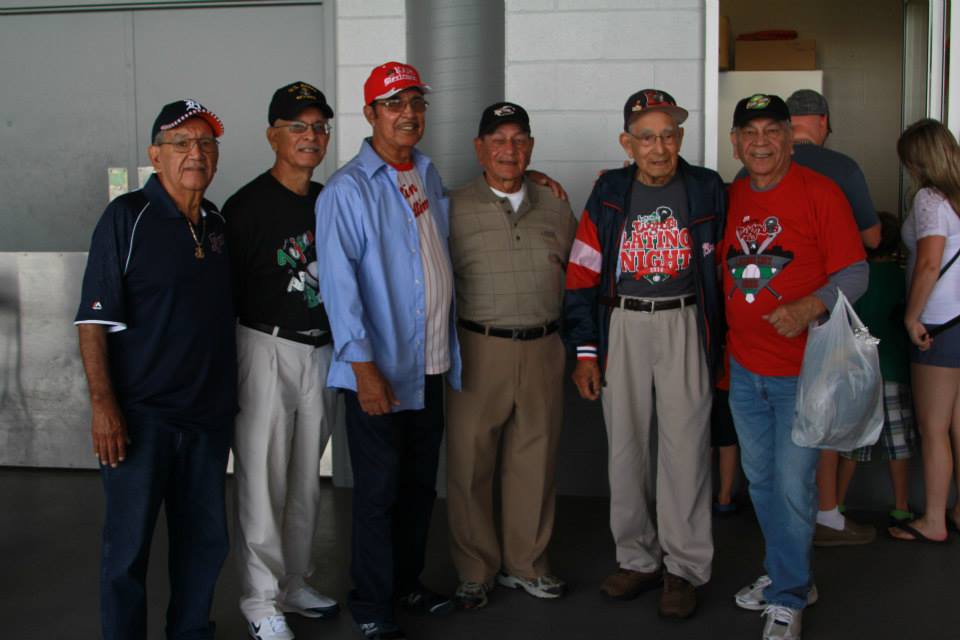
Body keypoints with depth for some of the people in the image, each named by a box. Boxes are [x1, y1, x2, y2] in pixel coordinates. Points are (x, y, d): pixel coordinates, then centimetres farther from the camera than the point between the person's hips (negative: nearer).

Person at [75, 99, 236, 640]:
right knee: (130, 544, 3)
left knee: (205, 539, 14)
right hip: (142, 414, -6)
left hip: (209, 412, 6)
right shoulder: (128, 216, -8)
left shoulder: (216, 223, 10)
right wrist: (103, 404, -18)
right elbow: (94, 318, -12)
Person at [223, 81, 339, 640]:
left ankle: (295, 584, 28)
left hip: (322, 353, 6)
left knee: (307, 479, 15)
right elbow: (227, 293, -10)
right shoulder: (247, 205, -8)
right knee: (263, 483, -2)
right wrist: (230, 368, -12)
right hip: (267, 349, -6)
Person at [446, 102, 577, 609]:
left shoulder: (555, 209, 10)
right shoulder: (454, 210, 0)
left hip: (542, 349, 3)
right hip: (479, 350, -3)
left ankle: (524, 564, 25)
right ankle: (475, 570, 18)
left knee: (535, 461, 9)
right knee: (470, 462, 2)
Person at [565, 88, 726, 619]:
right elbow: (582, 273, 5)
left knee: (684, 446, -2)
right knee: (625, 446, 7)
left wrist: (718, 338, 3)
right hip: (622, 325, 2)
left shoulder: (707, 191, 1)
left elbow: (722, 265, 8)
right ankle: (637, 559, 22)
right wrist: (585, 351, 1)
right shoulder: (609, 194, 3)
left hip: (683, 323, -2)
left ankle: (685, 567, 12)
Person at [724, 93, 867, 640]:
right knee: (760, 479, 16)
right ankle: (786, 574, 35)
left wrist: (809, 308, -27)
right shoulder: (728, 197, 7)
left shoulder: (819, 192, -8)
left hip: (802, 369, -5)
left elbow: (855, 273, -9)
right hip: (743, 368, 5)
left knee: (793, 486, -2)